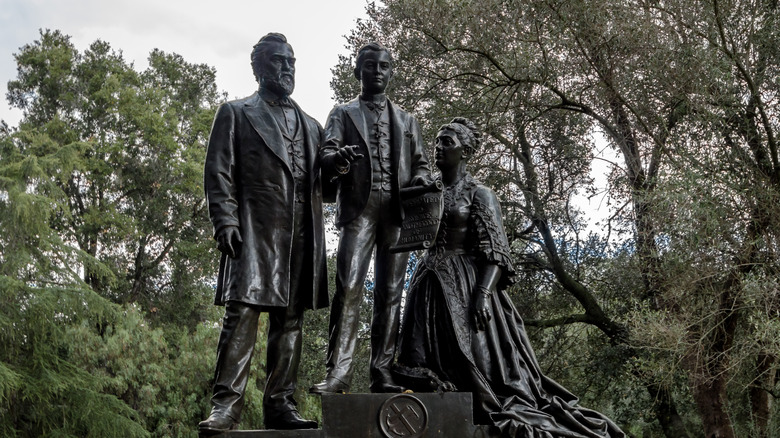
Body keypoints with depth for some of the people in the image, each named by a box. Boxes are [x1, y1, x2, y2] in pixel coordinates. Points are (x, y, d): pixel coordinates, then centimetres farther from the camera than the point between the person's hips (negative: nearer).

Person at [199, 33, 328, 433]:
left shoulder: (311, 126, 24)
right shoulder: (236, 114, 12)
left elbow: (320, 184, 24)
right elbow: (219, 171, 2)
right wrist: (225, 221, -11)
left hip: (301, 234, 5)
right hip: (255, 230, -4)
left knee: (289, 318, 3)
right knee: (243, 312, -12)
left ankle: (279, 404, 8)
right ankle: (226, 404, -9)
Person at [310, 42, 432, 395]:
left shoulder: (407, 120, 25)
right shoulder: (343, 114, 17)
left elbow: (421, 162, 20)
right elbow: (326, 155, 4)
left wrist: (419, 180, -4)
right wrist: (337, 159, -21)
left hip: (396, 211, 3)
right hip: (359, 209, -2)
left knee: (390, 293, -2)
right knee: (348, 288, -15)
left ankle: (382, 373, -1)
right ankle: (338, 372, -17)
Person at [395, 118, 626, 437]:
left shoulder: (479, 194, -2)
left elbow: (496, 251, -9)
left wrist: (483, 294, -23)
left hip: (466, 286, -5)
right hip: (430, 289, 5)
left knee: (476, 363, -9)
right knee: (431, 366, 1)